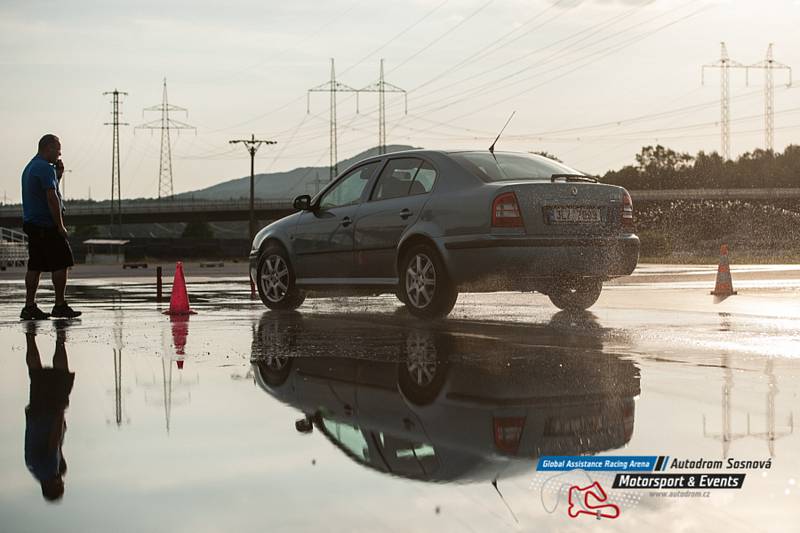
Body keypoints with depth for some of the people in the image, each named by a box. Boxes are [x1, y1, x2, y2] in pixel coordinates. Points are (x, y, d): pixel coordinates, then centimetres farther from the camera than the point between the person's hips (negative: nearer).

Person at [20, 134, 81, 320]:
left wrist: (57, 176, 15)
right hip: (47, 225, -9)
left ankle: (29, 306, 6)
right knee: (60, 264, -5)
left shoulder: (29, 168, 18)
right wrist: (60, 226, -16)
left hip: (31, 223, 9)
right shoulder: (46, 168, -13)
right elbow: (52, 198, -19)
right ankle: (60, 306, -4)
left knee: (35, 266, 8)